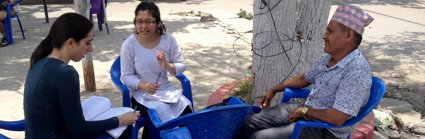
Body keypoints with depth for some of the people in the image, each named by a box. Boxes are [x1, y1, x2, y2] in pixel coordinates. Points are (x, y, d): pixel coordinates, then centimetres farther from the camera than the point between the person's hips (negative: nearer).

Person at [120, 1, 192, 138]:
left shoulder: (168, 39, -8)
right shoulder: (129, 44, -12)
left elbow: (181, 66, -3)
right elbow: (126, 77, -8)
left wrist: (167, 66, -24)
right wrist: (144, 85, -25)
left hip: (165, 88, 2)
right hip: (141, 92, -2)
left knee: (186, 109, -19)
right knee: (161, 110, -27)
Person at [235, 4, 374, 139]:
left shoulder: (357, 70, -26)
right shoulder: (329, 58, 2)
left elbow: (337, 118, -31)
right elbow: (304, 78, 20)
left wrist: (304, 111, -17)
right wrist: (274, 89, 21)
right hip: (305, 111, 8)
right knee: (251, 122, 5)